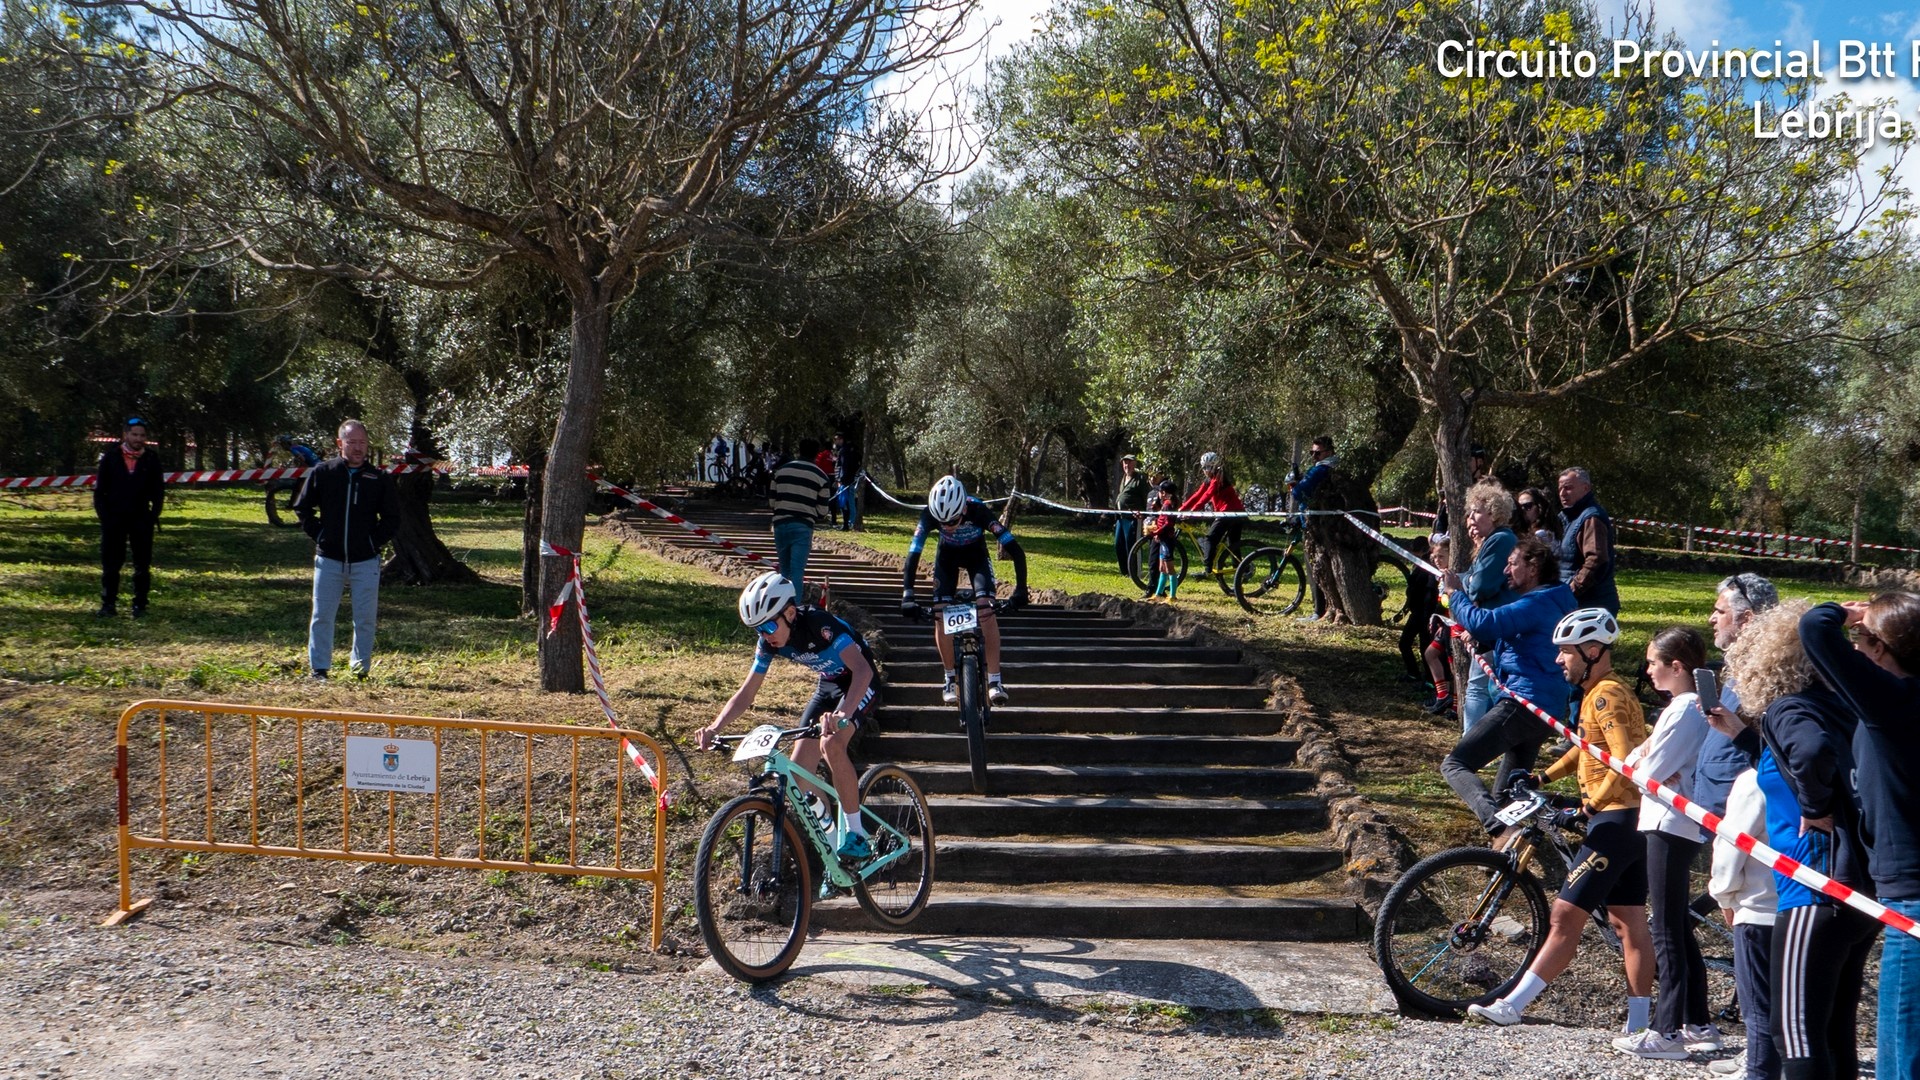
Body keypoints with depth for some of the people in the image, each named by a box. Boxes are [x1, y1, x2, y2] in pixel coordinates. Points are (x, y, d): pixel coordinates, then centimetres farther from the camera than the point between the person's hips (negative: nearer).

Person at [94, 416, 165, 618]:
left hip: (141, 520, 0)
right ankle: (108, 605, 8)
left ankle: (140, 606, 9)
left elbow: (159, 491, 7)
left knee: (142, 566, 2)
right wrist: (103, 516, -3)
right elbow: (99, 490, 6)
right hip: (114, 518, 0)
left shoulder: (152, 459, 3)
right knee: (110, 565, 2)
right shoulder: (110, 458, 2)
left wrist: (153, 516, -3)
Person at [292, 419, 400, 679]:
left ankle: (361, 668, 16)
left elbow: (392, 519, 7)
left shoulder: (379, 478, 1)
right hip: (328, 559, 0)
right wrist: (318, 534, 2)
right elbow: (302, 507, 11)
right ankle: (319, 669, 12)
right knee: (322, 616, 3)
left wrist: (375, 541, -3)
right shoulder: (323, 472, 1)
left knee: (366, 618, 3)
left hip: (365, 561, 0)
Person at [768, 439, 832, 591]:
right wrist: (814, 518, 22)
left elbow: (771, 501, 12)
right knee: (797, 570, -5)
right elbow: (822, 511, 0)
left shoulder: (781, 470, 9)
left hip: (780, 523, 3)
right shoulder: (820, 476, 1)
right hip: (803, 527, -3)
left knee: (784, 569, 15)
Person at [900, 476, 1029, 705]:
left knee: (986, 609, -21)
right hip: (947, 556, 1)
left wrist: (1020, 590, -44)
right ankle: (950, 680, 3)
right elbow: (913, 554, -33)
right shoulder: (929, 515, -34)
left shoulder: (978, 511, -38)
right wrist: (907, 595, -42)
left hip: (976, 555, -1)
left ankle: (994, 681, -18)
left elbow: (1015, 550, -37)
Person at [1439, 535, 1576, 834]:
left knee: (1455, 764, -18)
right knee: (1508, 795, 19)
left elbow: (1484, 624, -24)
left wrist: (1455, 592, -10)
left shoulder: (1537, 604, -12)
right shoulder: (1551, 603, 22)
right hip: (1548, 708, 11)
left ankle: (1496, 821, -37)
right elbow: (1498, 631, 30)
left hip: (1523, 703, -11)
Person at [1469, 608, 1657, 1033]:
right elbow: (1588, 747, 29)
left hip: (1615, 820, -11)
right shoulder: (1599, 693, 15)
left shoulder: (1607, 696, -16)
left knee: (1565, 916, -8)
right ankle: (1637, 1026, 16)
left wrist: (1593, 802, -14)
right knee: (1629, 922, 11)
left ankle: (1511, 1006, -6)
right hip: (1629, 821, 11)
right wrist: (1544, 777, 19)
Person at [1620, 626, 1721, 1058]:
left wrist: (1640, 764, 0)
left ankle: (1669, 1029, 1)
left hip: (1669, 825, -10)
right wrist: (1647, 758, -6)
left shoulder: (1682, 711, -17)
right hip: (1680, 825, 10)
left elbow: (1649, 772, -20)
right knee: (1680, 929, 15)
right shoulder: (1695, 706, 15)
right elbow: (1633, 762, 13)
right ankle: (1698, 1023, 22)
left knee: (1667, 933, -4)